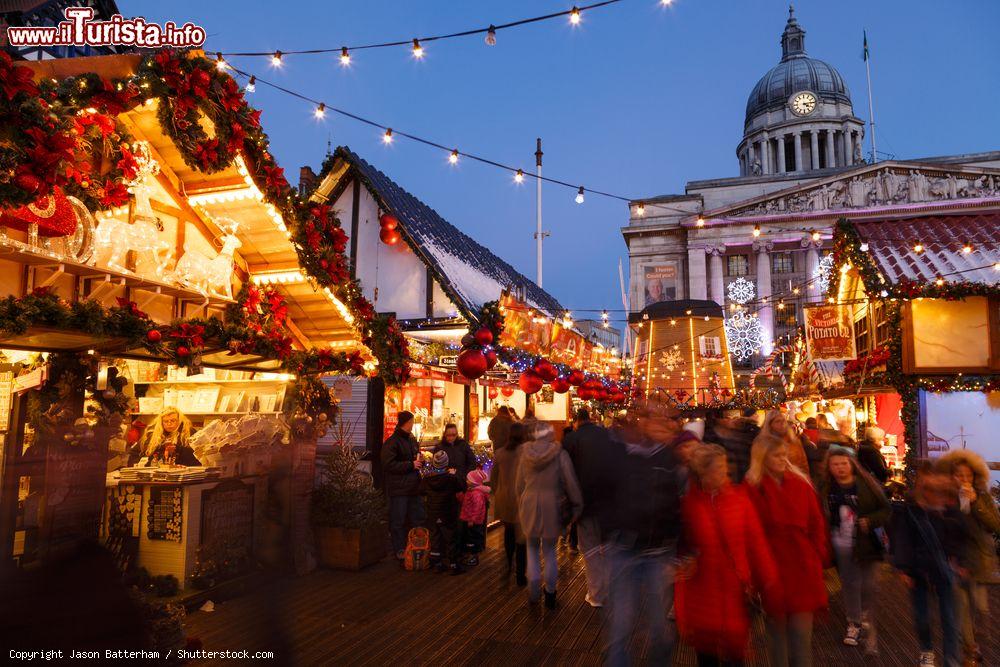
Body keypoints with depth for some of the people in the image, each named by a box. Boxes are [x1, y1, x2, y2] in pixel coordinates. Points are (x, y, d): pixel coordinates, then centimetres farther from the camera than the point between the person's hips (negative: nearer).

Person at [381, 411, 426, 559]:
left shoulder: (412, 440, 13)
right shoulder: (391, 442, -12)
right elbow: (389, 464, -19)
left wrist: (419, 459, 6)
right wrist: (411, 465, -18)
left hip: (414, 487, 8)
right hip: (398, 489, -8)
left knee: (418, 519, 13)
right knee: (398, 521, -1)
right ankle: (400, 551, 9)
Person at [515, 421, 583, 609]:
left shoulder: (526, 454, -2)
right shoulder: (559, 454, -13)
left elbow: (520, 484, 7)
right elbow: (571, 483, -10)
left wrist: (520, 506, 20)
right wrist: (576, 507, 3)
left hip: (529, 507, 2)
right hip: (552, 507, -1)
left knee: (532, 548, 19)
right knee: (549, 551, 16)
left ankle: (533, 592, 15)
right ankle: (550, 594, 24)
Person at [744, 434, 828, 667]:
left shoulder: (800, 483, 5)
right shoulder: (752, 488, -8)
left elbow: (816, 523, 8)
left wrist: (819, 556, 4)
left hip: (803, 566, 3)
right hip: (772, 568, -2)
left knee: (802, 631, 1)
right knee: (777, 628, 10)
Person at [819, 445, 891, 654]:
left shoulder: (866, 484, -8)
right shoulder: (826, 489, -3)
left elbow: (886, 509, -3)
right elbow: (821, 517, 4)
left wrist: (870, 521, -19)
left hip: (866, 543, -2)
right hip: (841, 547, 2)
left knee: (869, 586, 0)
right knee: (849, 584, 13)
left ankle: (867, 622, 20)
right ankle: (854, 623, 29)